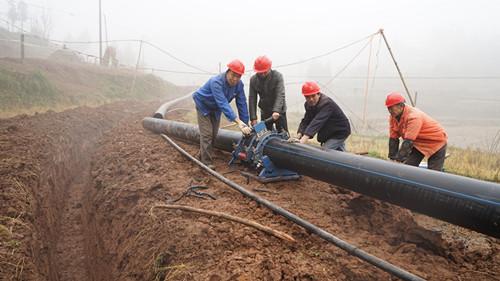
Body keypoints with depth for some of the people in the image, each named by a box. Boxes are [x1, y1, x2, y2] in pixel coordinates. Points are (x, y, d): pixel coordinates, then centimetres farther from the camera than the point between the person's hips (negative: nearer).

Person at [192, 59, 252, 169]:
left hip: (216, 109, 6)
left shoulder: (239, 84, -21)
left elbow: (242, 104, -17)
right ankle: (206, 162, -3)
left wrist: (245, 124, -21)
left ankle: (203, 155, 31)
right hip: (203, 106, -6)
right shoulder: (216, 82, -39)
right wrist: (238, 121, -55)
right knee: (207, 134, -12)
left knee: (214, 134, 12)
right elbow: (223, 103, -48)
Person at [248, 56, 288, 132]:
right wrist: (253, 118, -14)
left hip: (279, 111, -3)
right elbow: (252, 99, -6)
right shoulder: (253, 80, -5)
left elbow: (280, 95, -24)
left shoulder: (277, 76, -14)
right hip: (264, 112, 3)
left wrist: (276, 110, -39)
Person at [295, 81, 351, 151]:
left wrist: (304, 139, -57)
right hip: (329, 134, 9)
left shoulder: (326, 103, -32)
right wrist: (298, 136, -31)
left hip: (339, 132, -9)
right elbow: (305, 121, -12)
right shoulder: (308, 105, -6)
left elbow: (317, 122, -46)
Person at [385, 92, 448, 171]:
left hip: (436, 142, -7)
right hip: (419, 143, 7)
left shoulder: (413, 116, -34)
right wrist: (392, 159, -12)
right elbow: (393, 139, -8)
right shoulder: (393, 117, -10)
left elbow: (408, 142, -38)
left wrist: (398, 160, -40)